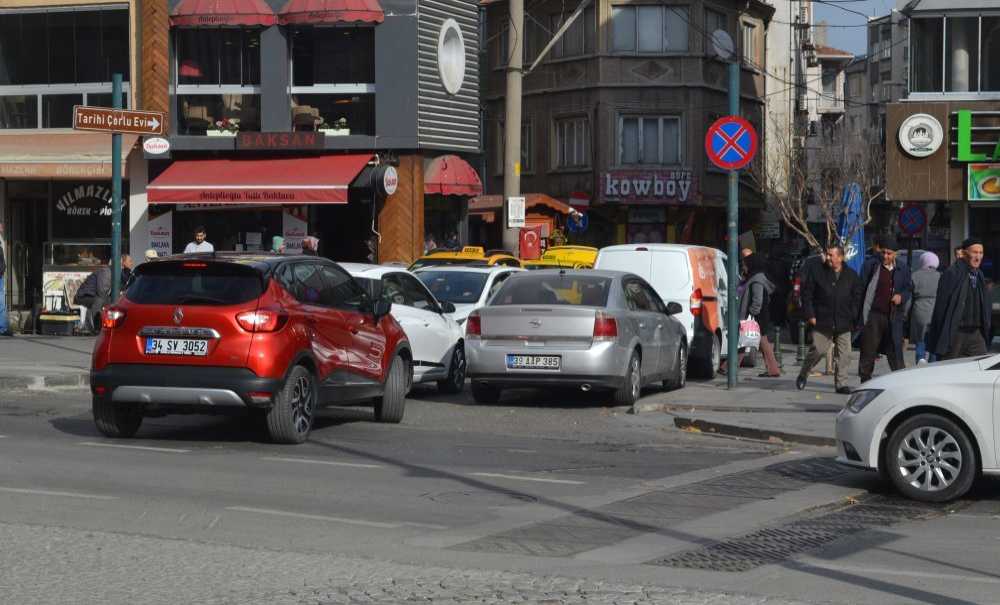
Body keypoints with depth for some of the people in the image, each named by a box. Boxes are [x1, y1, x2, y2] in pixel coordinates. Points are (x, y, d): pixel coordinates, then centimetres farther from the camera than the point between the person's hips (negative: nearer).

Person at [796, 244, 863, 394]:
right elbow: (807, 294, 2)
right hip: (822, 320, -2)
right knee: (818, 350, -7)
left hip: (843, 323, 2)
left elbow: (857, 297, 13)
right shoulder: (816, 271, 1)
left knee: (844, 354, 0)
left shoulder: (851, 275, 7)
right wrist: (810, 315, -5)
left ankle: (841, 383, 8)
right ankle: (803, 375, 16)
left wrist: (853, 317, 2)